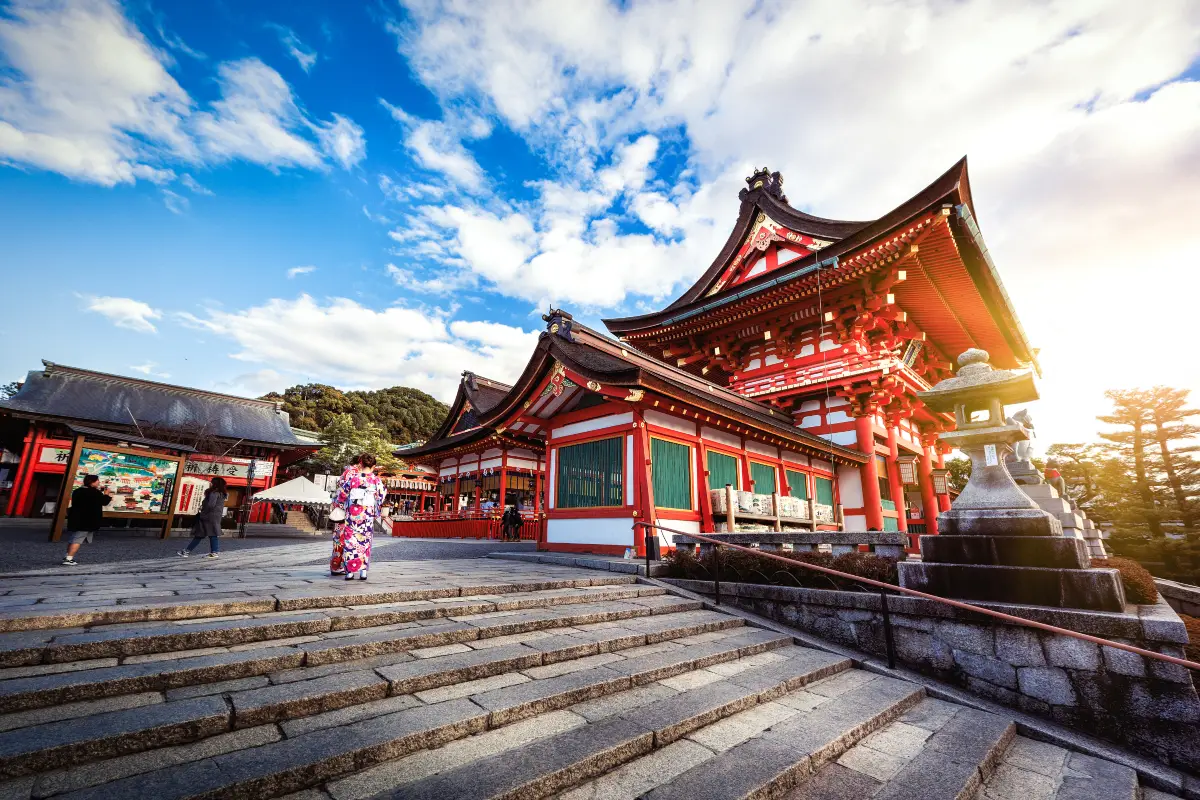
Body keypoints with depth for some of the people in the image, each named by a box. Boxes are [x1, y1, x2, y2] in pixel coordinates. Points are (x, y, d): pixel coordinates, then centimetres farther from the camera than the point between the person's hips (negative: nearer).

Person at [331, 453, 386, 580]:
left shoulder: (352, 477, -4)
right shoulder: (377, 480, -3)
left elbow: (342, 494, 3)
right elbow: (381, 499, 4)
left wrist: (338, 504, 21)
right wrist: (376, 514, 17)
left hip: (352, 513, 0)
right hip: (368, 515, 0)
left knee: (350, 541, 7)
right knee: (365, 542, 9)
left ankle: (350, 571, 8)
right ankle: (363, 570, 7)